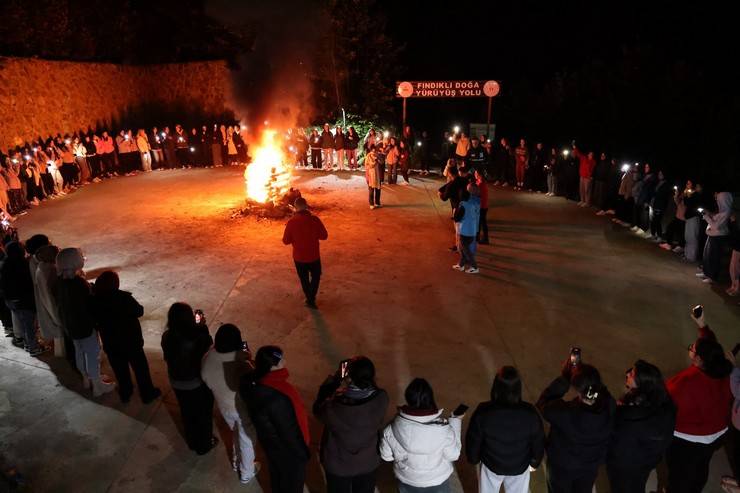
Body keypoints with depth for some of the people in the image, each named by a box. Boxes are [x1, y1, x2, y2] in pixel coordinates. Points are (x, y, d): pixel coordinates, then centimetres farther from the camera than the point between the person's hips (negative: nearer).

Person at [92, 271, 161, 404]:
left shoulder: (95, 300, -13)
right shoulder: (124, 297, -24)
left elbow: (95, 320, -1)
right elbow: (139, 311, -12)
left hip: (110, 343, 3)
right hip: (131, 340, -3)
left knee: (120, 369, 22)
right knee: (140, 367, 15)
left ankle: (125, 393, 39)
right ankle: (147, 394, 27)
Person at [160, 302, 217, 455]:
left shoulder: (167, 336, -18)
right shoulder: (199, 336, -32)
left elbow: (167, 357, -1)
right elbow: (208, 349, -13)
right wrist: (203, 327, -9)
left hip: (177, 383, 4)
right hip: (198, 383, -4)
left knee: (187, 413, 27)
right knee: (204, 413, 21)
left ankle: (192, 442, 49)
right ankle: (204, 445, 41)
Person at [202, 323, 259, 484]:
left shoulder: (208, 359, -20)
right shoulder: (241, 363, -37)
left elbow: (208, 382, -3)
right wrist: (247, 359, -15)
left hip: (223, 405, 5)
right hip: (243, 407, -5)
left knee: (236, 433, 34)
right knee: (247, 440, 22)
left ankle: (236, 462, 57)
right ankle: (246, 473, 44)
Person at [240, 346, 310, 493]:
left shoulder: (253, 382, -19)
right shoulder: (277, 399, -43)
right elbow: (289, 432, -28)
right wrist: (301, 452, -12)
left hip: (270, 439, 7)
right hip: (286, 447, -7)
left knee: (277, 472, 33)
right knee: (292, 480, 22)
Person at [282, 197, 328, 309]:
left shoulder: (291, 222, -16)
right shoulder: (314, 219, -16)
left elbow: (286, 241, -8)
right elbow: (324, 236, -7)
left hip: (299, 257, 1)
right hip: (313, 256, 0)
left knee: (304, 279, 21)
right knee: (315, 277, 21)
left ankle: (309, 299, 34)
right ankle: (311, 299, 12)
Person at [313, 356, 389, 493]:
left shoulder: (334, 407, -35)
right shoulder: (381, 400, -29)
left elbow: (318, 409, -11)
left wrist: (334, 378, -12)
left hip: (338, 466, -1)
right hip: (368, 464, 1)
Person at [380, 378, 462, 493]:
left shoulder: (393, 427, -25)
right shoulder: (442, 429, -31)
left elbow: (386, 455, -10)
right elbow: (453, 455, -14)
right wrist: (456, 423, -7)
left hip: (406, 481, 1)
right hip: (437, 482, -1)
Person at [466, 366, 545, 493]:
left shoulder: (483, 412, -33)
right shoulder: (530, 413, -29)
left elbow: (473, 440, -17)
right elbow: (538, 442, -11)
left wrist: (474, 459, 5)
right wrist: (535, 462, 9)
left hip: (491, 464, -1)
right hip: (520, 466, 1)